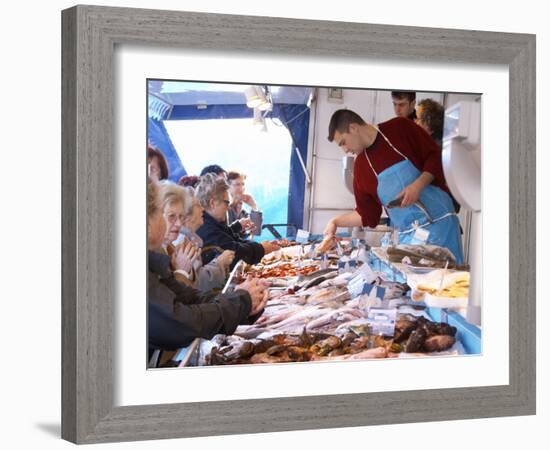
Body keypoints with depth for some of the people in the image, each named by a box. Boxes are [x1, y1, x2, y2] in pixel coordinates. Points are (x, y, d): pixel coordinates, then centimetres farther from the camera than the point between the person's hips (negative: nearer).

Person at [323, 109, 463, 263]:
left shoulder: (400, 128, -4)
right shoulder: (360, 166, 9)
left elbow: (435, 156, -4)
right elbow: (366, 214, 15)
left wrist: (418, 185, -18)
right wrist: (336, 222, 10)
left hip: (440, 221, -4)